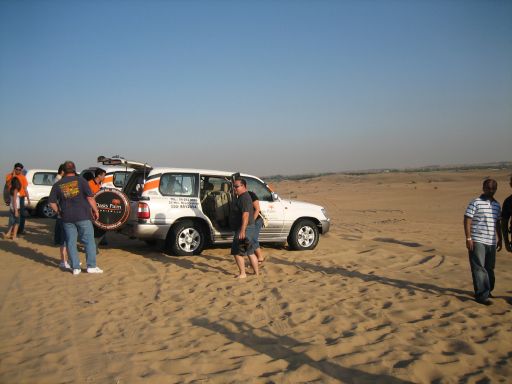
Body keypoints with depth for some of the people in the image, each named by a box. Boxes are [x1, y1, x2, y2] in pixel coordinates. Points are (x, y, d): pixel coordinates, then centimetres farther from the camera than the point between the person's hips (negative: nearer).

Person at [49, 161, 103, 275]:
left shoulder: (57, 185, 5)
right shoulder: (81, 180, -2)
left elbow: (52, 202, 4)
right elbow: (90, 197, -7)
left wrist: (59, 212, 17)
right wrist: (95, 210, 3)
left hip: (67, 218, 2)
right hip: (83, 216, -2)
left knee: (71, 242, 10)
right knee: (89, 241, 5)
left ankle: (75, 267, 10)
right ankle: (91, 266, 4)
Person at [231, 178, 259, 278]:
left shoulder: (244, 198, -18)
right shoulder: (243, 197, 16)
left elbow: (245, 215, -26)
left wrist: (242, 231, -29)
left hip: (244, 229, -10)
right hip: (249, 228, 10)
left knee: (237, 252, -3)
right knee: (250, 252, 14)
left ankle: (242, 274, 4)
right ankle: (257, 273, 20)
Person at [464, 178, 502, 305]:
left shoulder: (496, 205, 13)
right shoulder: (475, 203, -7)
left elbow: (497, 223, 22)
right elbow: (467, 221, -9)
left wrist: (500, 239, 21)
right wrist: (468, 238, -15)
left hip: (491, 242, 7)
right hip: (477, 241, -6)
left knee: (489, 268, 14)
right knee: (479, 268, -7)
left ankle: (487, 291, 28)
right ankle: (481, 295, -5)